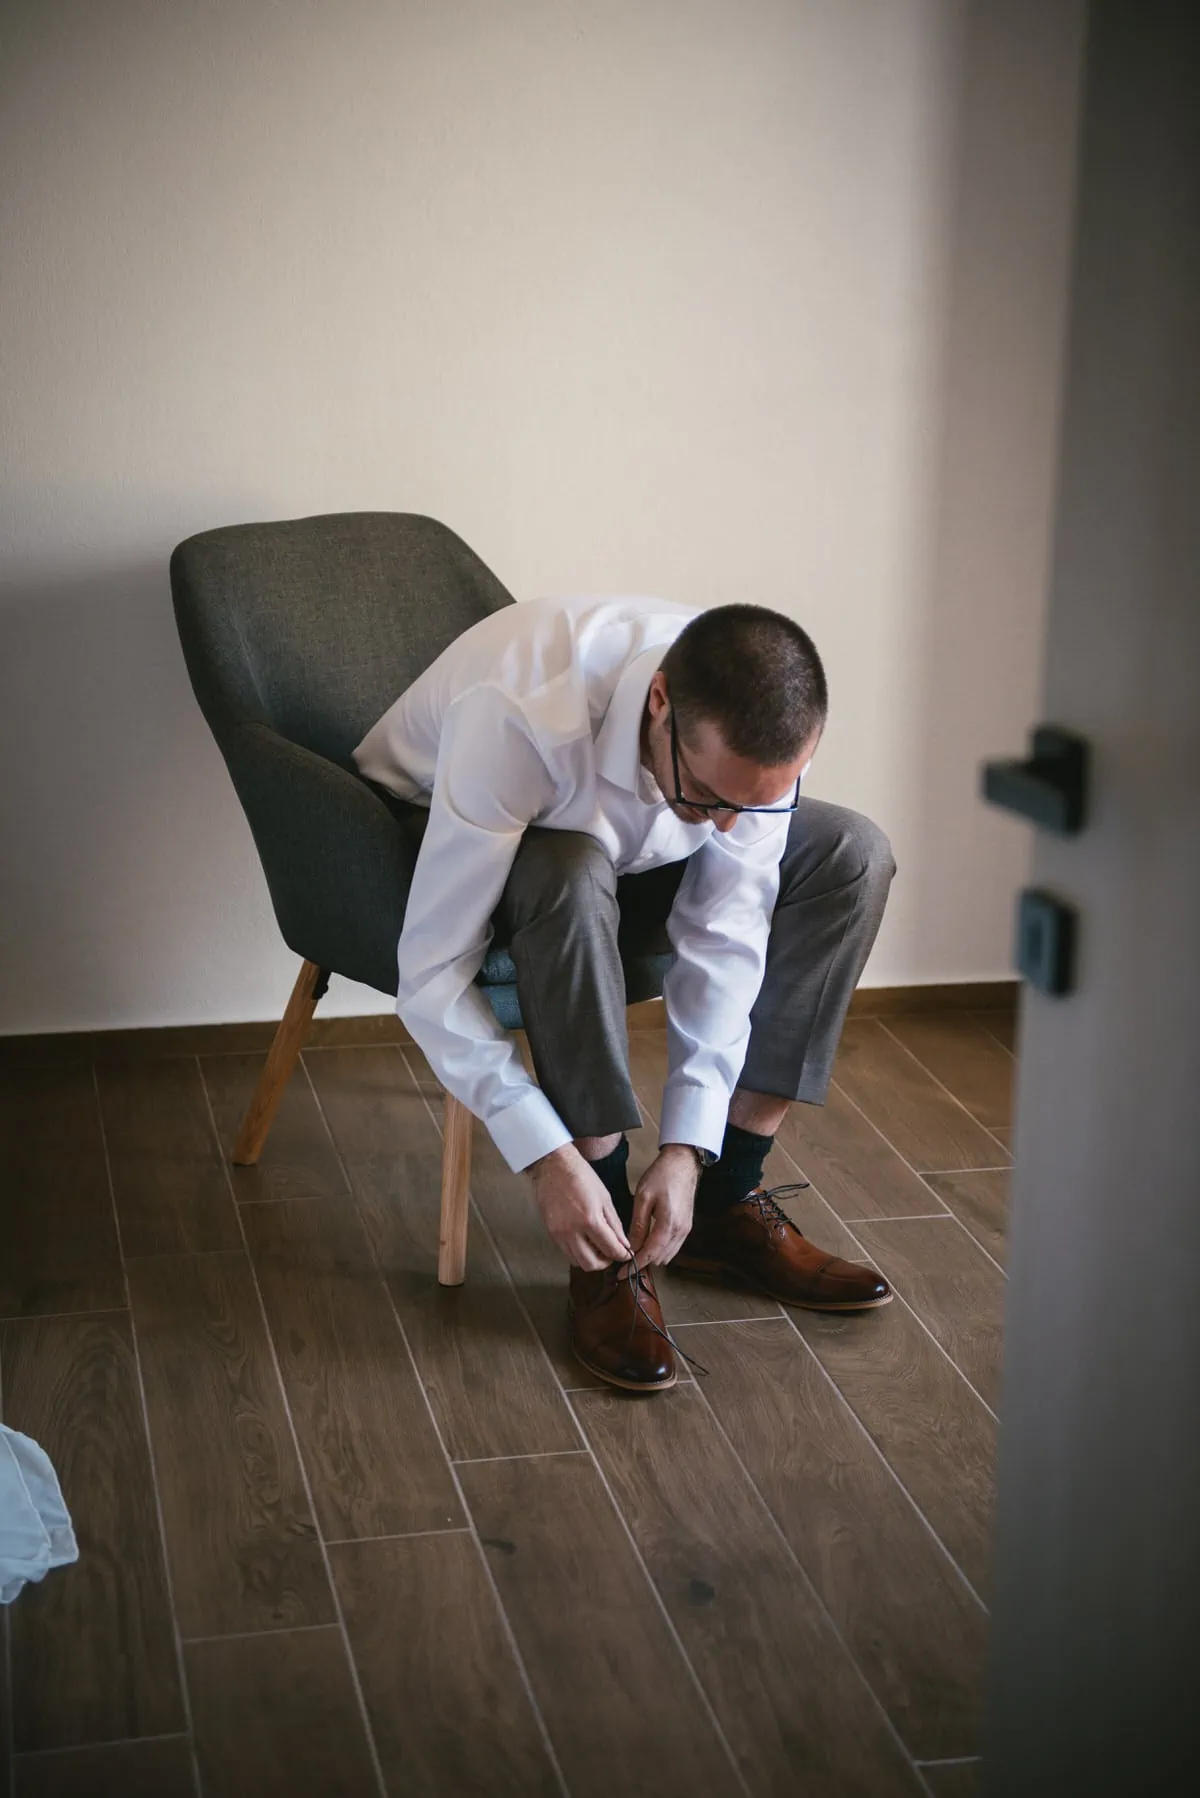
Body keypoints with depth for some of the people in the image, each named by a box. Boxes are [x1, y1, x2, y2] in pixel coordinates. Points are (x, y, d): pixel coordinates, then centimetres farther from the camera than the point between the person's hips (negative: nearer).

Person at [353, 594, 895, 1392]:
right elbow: (431, 974, -38)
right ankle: (604, 1256, -25)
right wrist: (545, 1157, -39)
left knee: (852, 855, -12)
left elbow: (725, 939, -18)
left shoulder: (759, 731, -26)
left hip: (617, 847, 5)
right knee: (570, 876, -40)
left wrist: (687, 1149, -24)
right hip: (440, 839, -5)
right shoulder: (521, 720, -42)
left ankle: (726, 1204, -6)